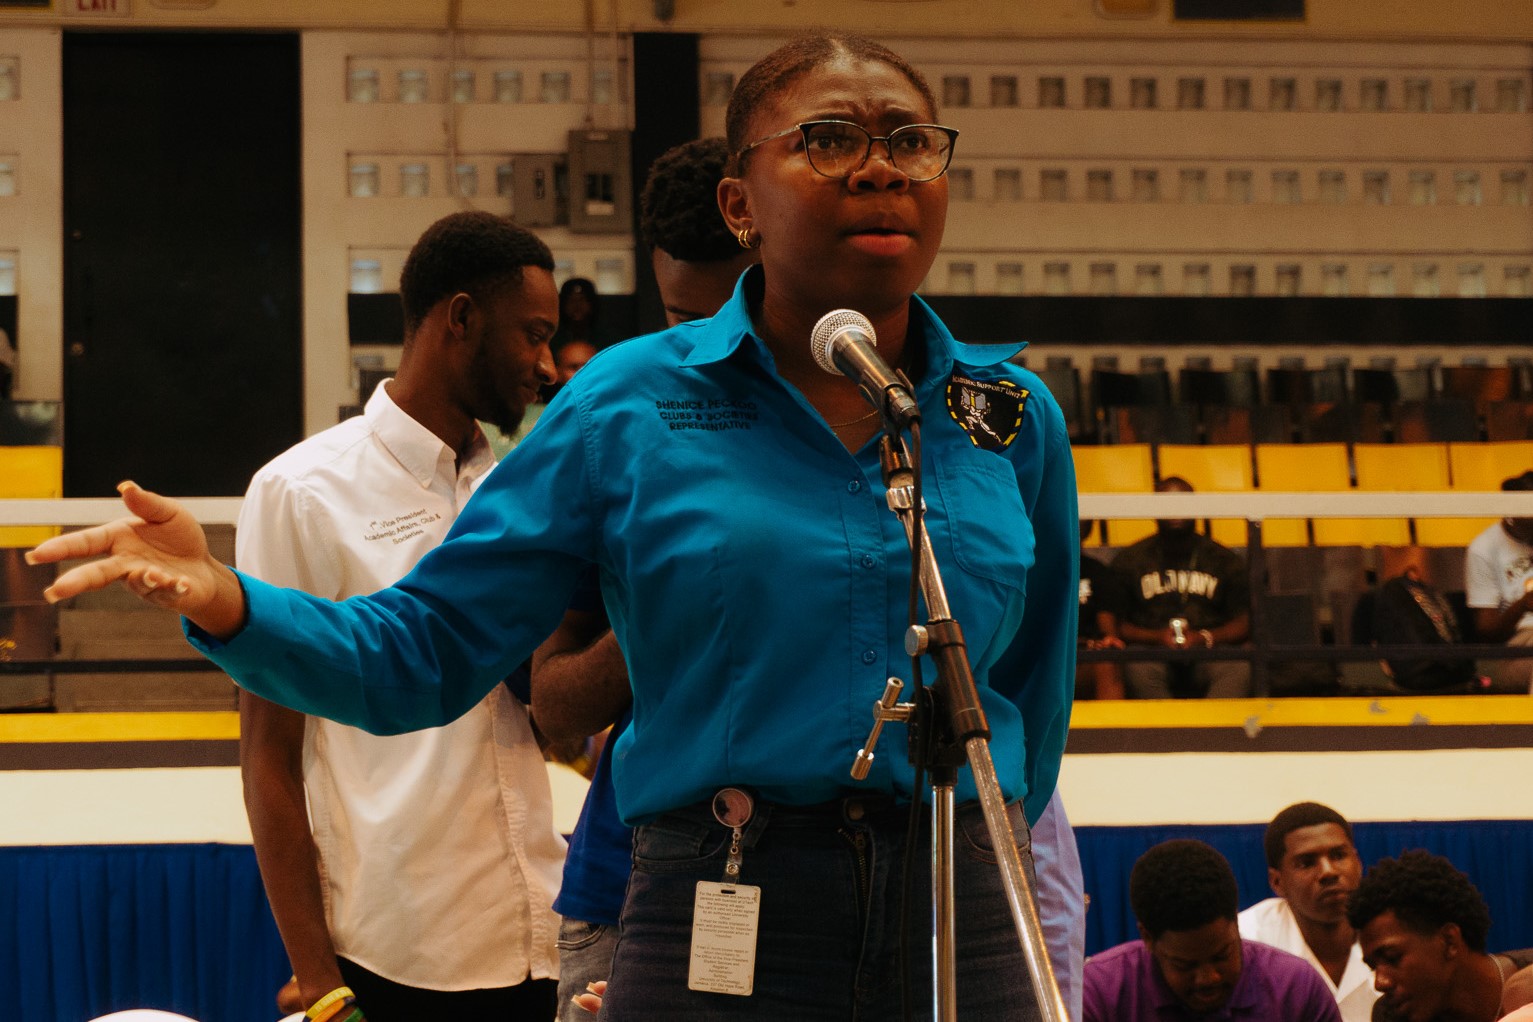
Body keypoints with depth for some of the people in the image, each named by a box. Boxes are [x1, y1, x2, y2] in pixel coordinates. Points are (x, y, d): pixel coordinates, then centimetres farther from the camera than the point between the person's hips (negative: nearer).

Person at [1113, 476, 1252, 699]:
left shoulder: (1226, 561, 16)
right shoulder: (1129, 561, 14)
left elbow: (1242, 625, 11)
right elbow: (1116, 625, 9)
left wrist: (1204, 638, -9)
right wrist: (1156, 637, -10)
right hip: (1153, 653, 0)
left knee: (1238, 669, -33)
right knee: (1138, 669, -36)